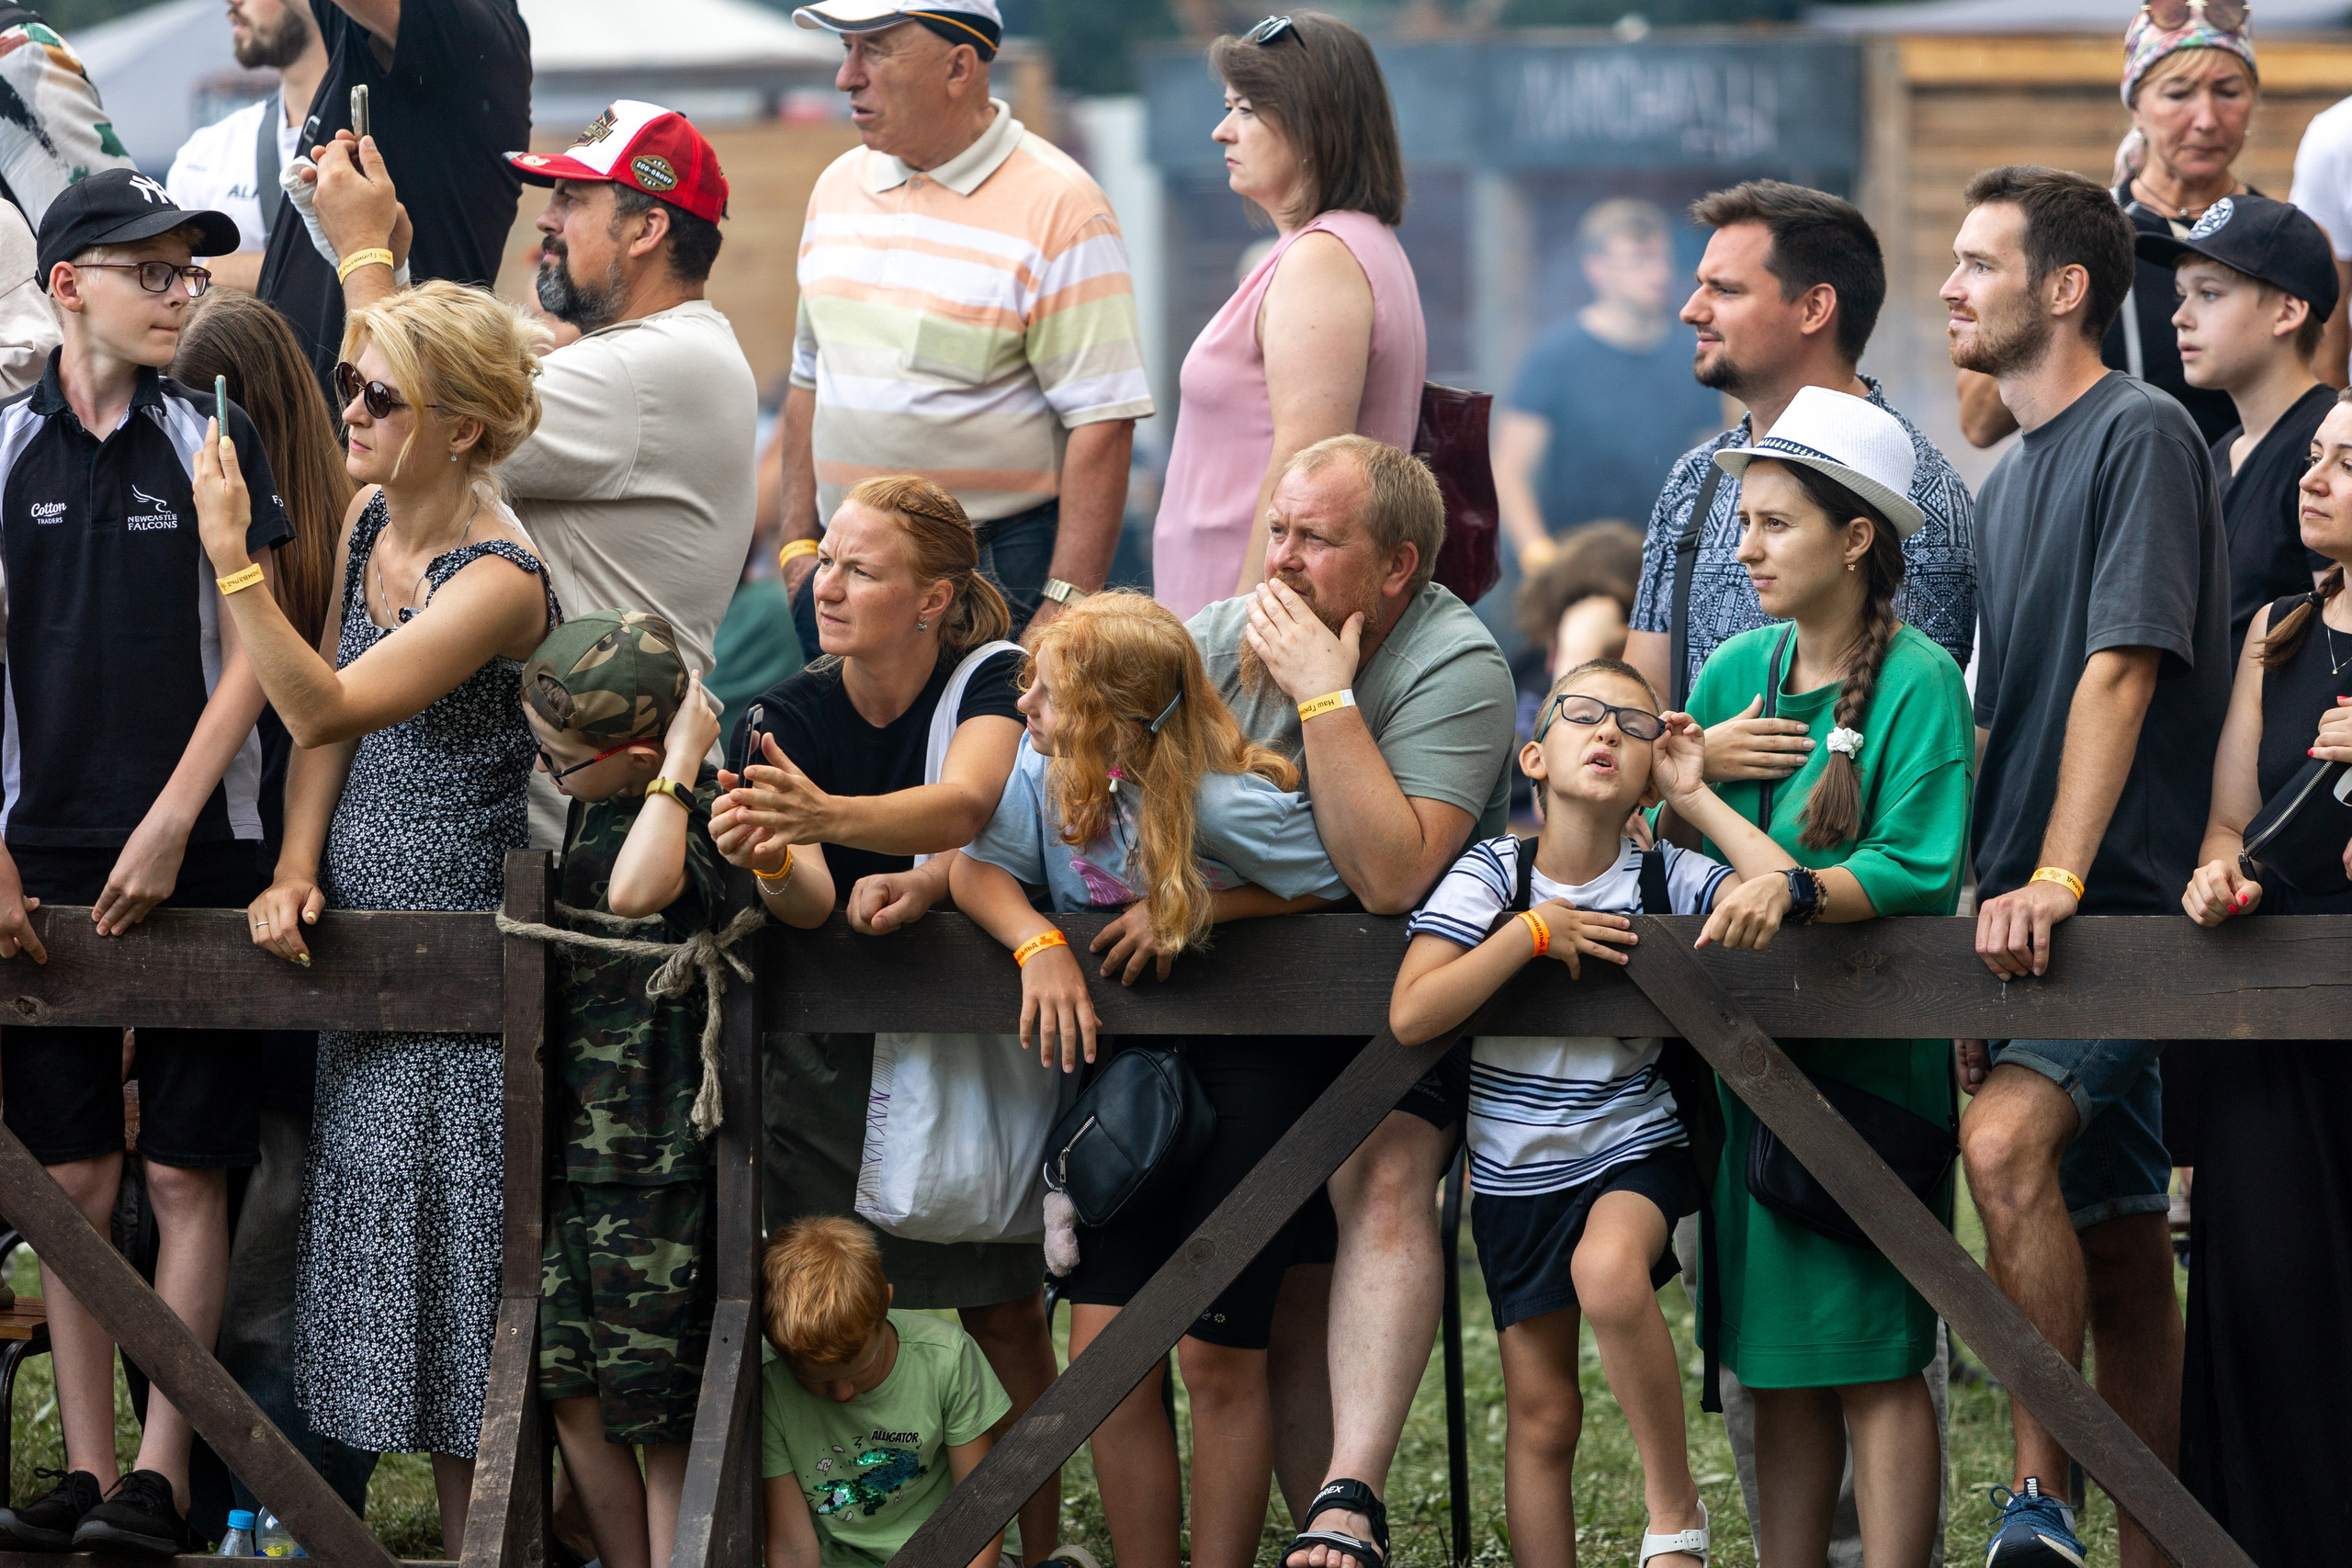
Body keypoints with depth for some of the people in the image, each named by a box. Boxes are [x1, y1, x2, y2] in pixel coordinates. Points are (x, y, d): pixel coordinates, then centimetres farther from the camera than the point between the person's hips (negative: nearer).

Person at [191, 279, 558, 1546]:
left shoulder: (499, 583, -20)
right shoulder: (368, 518, 5)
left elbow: (325, 706, -25)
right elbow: (325, 721, 8)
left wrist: (230, 558, -29)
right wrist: (297, 870, -4)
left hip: (459, 925, -8)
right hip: (363, 915, 8)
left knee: (455, 1238, -4)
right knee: (378, 1220, 10)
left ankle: (485, 1539, 5)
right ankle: (459, 1531, 18)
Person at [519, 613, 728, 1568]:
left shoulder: (700, 819, -15)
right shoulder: (592, 809, 11)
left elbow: (636, 891, -40)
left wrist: (681, 763, -30)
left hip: (656, 1159, -8)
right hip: (571, 1149, 8)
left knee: (657, 1416, 0)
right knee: (571, 1398, 7)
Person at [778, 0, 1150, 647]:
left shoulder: (1057, 206, -10)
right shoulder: (839, 186, 12)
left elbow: (1103, 424, -15)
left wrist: (1063, 612, -21)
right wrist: (798, 546, 11)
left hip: (1003, 575, -6)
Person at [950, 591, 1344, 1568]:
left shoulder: (1228, 804, -25)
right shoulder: (1046, 766, -9)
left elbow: (1351, 884, -17)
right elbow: (977, 868, -6)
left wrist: (1197, 906, -23)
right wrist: (1040, 945, -25)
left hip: (1245, 1062, -5)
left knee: (1216, 1358, -3)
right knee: (1103, 1344, -4)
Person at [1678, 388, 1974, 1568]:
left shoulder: (1918, 681, -8)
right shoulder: (1736, 673, 11)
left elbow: (1919, 867, -18)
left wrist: (1798, 892, -31)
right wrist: (1683, 780, -5)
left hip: (1874, 1055, -6)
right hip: (1752, 1047, 6)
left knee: (1874, 1361, -6)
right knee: (1778, 1364, 7)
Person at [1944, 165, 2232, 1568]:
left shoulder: (2143, 435, -8)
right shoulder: (2014, 476, 19)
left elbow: (2122, 672, -17)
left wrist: (2054, 884, -24)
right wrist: (1980, 909, 17)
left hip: (2123, 894, -9)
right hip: (2032, 917, 9)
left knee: (2008, 1142, -28)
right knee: (2113, 1242, 8)